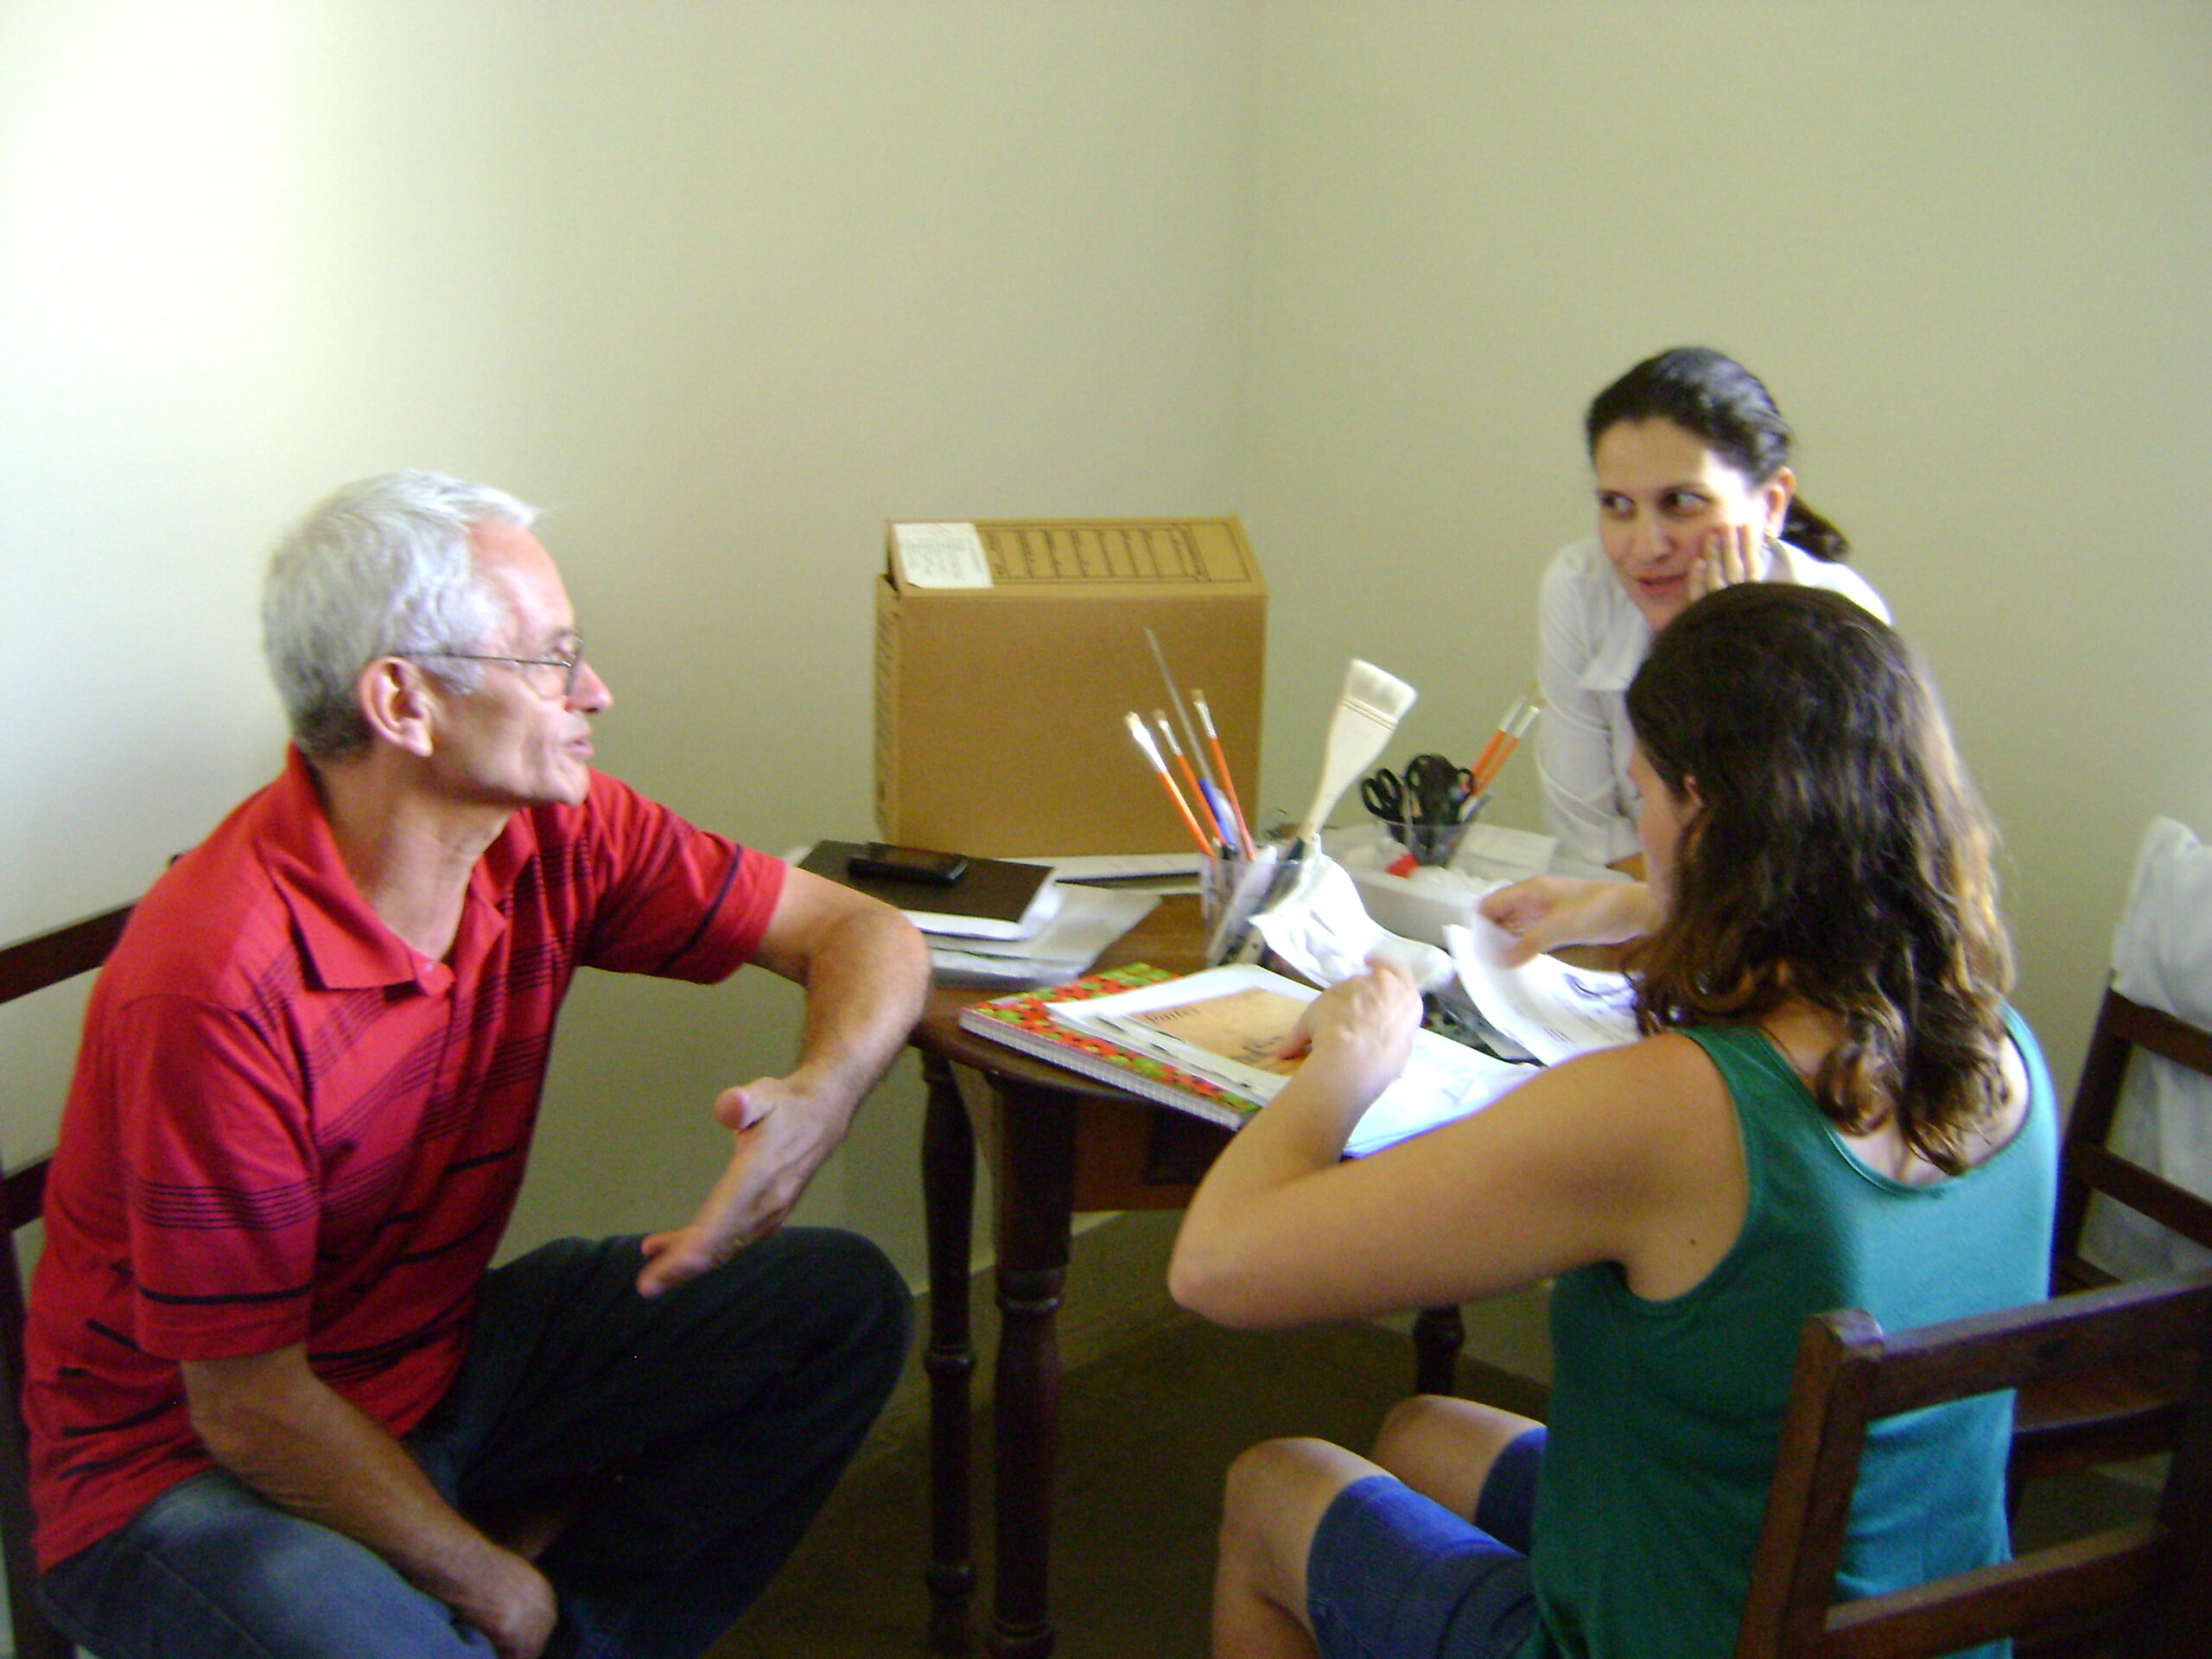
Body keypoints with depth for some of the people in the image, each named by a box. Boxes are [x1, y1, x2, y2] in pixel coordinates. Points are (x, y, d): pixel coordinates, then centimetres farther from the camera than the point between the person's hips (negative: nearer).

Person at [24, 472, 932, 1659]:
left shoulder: (549, 834, -10)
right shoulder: (218, 982, -29)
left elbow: (864, 936, -4)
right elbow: (252, 1411, -22)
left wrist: (816, 1102, -26)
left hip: (444, 1358, 7)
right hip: (187, 1462, -7)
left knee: (842, 1302, -6)